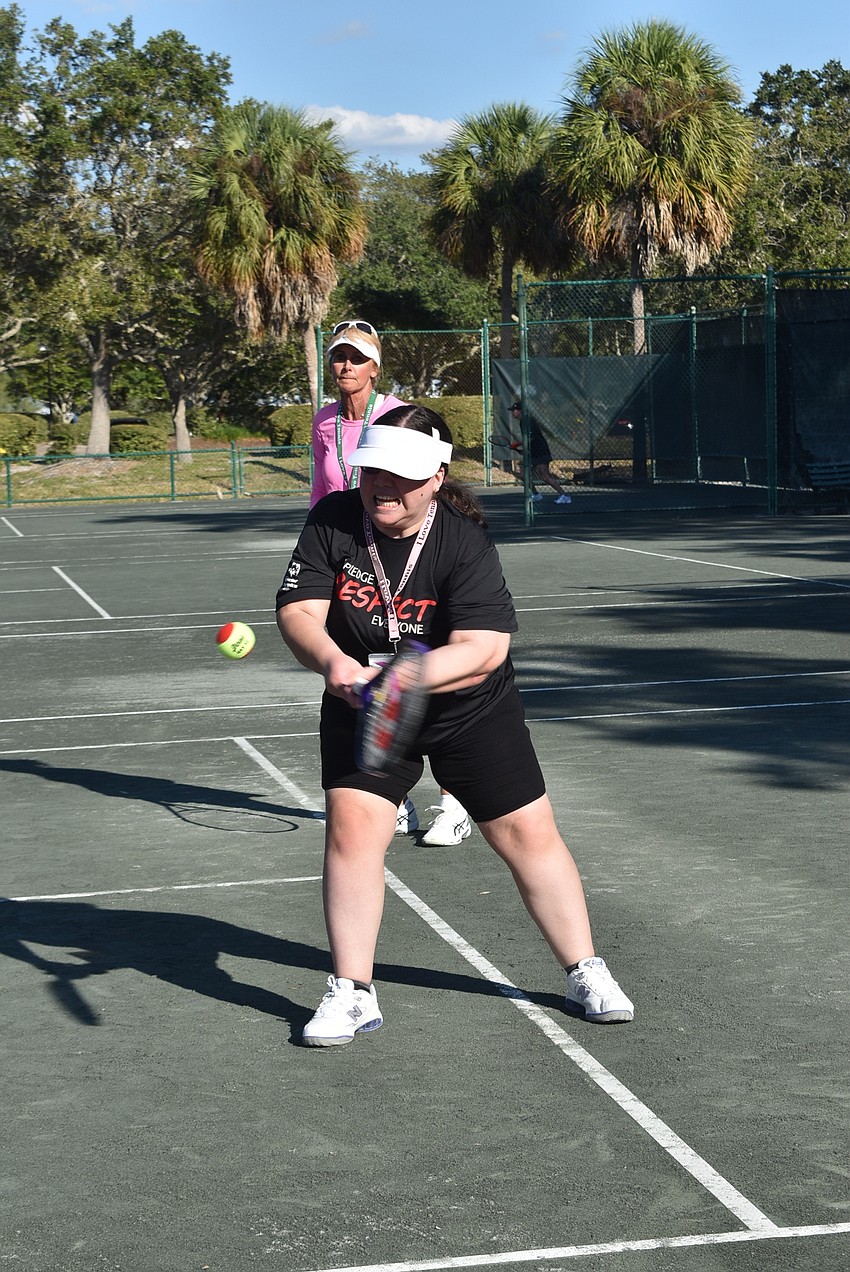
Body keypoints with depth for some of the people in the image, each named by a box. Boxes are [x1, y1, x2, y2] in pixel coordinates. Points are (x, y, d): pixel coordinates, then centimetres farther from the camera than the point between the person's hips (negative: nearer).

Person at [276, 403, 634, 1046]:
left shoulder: (465, 542, -22)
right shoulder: (333, 522, -12)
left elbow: (482, 650, -31)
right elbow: (298, 610, -17)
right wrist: (333, 661, -38)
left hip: (470, 710, -1)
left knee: (528, 830, 0)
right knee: (351, 826, -14)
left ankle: (587, 975, 19)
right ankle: (352, 994, -1)